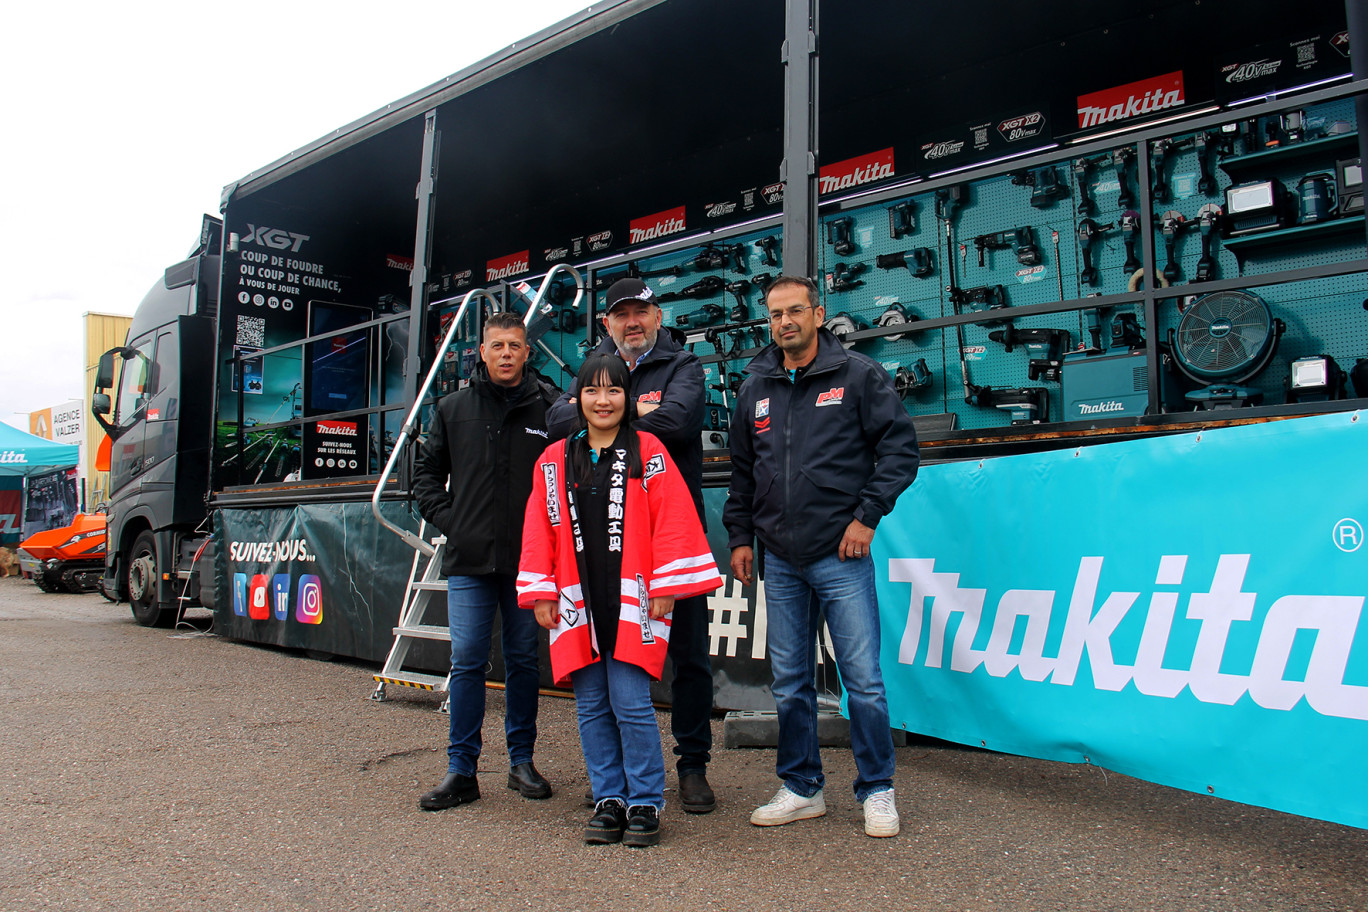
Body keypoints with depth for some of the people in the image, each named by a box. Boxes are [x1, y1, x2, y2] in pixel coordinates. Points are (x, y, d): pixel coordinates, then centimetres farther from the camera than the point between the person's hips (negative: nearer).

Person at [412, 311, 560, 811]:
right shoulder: (454, 408, 9)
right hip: (468, 561, 1)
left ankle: (522, 761, 23)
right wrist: (445, 519, 4)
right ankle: (461, 770, 12)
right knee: (467, 662, 2)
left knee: (524, 662, 9)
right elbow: (426, 471, 17)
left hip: (526, 561, -1)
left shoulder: (549, 407, 1)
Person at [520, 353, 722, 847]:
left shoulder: (648, 452, 0)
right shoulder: (554, 460, 12)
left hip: (632, 603, -4)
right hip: (579, 605, 4)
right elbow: (539, 529, 13)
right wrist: (541, 595, 8)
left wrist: (665, 589, -7)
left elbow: (672, 522, -3)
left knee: (631, 704, -5)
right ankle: (608, 800, 21)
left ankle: (645, 804, 10)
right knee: (592, 707, 8)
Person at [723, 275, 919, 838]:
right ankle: (802, 789, 25)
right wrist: (740, 536, 12)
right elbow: (742, 472, 20)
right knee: (790, 683, 11)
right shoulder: (755, 389, 13)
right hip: (780, 561, 4)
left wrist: (866, 516, -10)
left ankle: (877, 792, 17)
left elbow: (900, 448, -2)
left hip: (841, 556, -4)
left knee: (863, 680, 0)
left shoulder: (857, 375, 0)